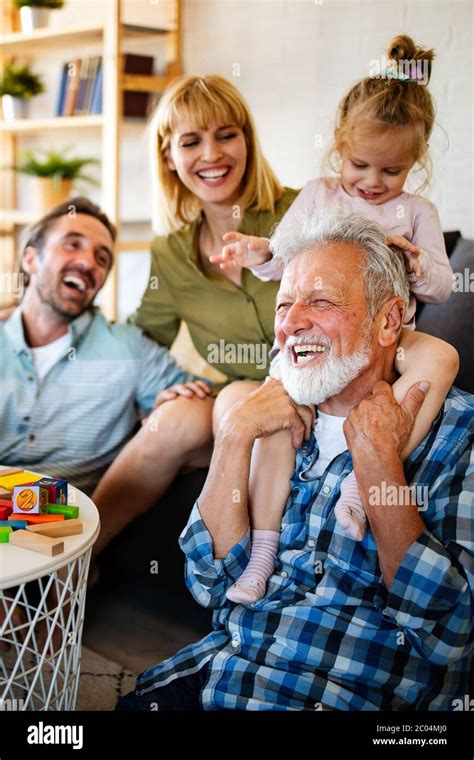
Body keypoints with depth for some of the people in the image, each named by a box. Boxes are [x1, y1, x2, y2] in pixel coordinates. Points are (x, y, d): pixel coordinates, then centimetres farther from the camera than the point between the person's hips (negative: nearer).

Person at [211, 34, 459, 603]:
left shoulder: (417, 212, 12)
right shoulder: (317, 196, 11)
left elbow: (442, 287, 8)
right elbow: (282, 261, 8)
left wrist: (419, 265, -15)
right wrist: (259, 253, -16)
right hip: (313, 335, 0)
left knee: (441, 357, -31)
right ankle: (262, 555, -15)